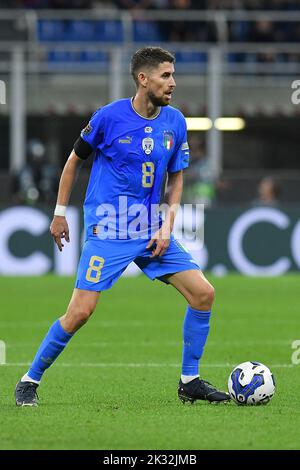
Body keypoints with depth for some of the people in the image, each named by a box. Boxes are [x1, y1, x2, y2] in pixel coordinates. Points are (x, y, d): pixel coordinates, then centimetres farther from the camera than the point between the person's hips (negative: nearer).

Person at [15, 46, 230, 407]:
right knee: (80, 311, -13)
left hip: (151, 230, 5)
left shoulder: (175, 122, 3)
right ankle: (30, 381, 4)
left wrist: (167, 224, 0)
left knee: (203, 293, -5)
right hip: (106, 230, -5)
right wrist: (60, 213, 6)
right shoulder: (110, 117, -10)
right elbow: (74, 160, 4)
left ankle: (190, 382, 8)